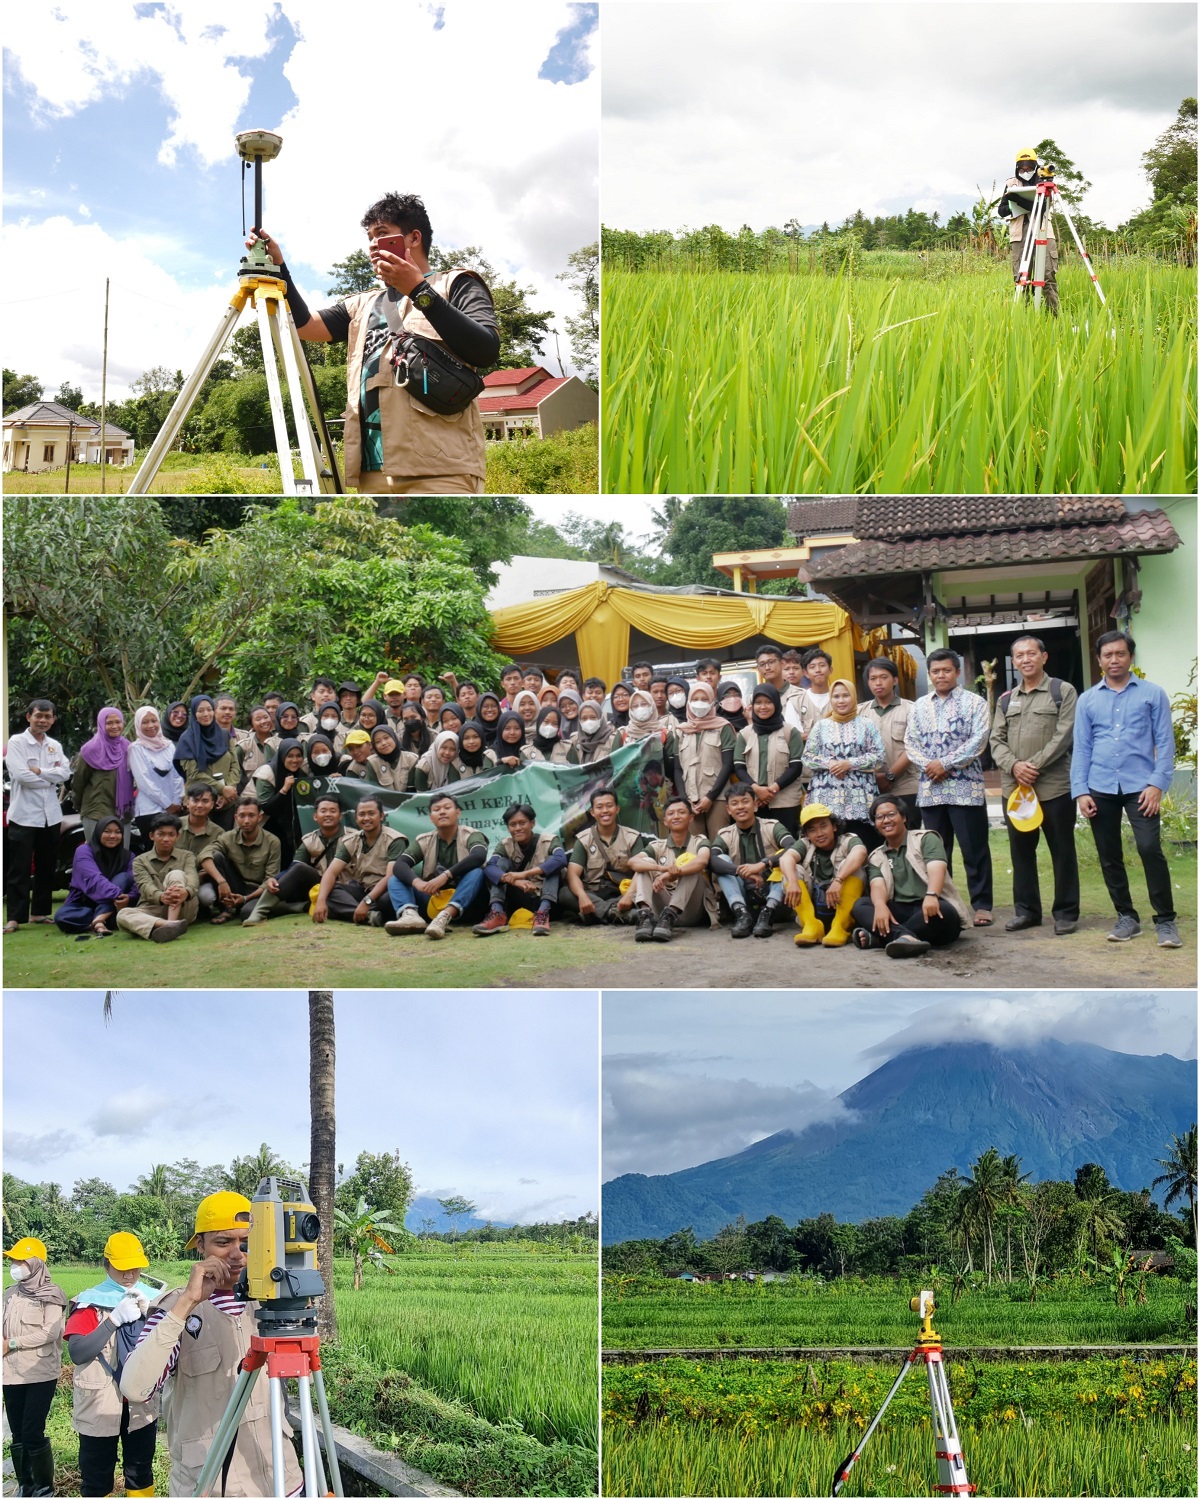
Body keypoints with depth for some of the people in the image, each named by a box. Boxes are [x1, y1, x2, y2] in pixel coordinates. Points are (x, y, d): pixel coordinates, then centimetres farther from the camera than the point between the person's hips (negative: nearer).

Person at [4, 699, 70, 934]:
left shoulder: (55, 746, 12)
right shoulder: (16, 743, -3)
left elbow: (65, 773, -3)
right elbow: (21, 776, -16)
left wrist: (39, 771, -15)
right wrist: (52, 776, -7)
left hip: (51, 815, 5)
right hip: (24, 814, -5)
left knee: (47, 868, 11)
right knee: (19, 870, -5)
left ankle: (41, 911, 20)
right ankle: (14, 917, -4)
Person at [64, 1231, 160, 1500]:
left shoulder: (152, 1298, 5)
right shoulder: (89, 1302, -6)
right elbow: (77, 1353, -17)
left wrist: (150, 1313, -15)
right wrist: (115, 1319, -23)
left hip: (141, 1404, 3)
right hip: (99, 1405, -3)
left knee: (140, 1473, 12)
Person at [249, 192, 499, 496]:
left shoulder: (456, 284, 12)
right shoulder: (362, 305, 29)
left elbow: (486, 351, -6)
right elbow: (308, 327, 14)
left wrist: (420, 291, -9)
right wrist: (278, 268, 3)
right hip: (374, 471, 6)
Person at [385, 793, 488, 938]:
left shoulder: (470, 835, -3)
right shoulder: (424, 841, 6)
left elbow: (479, 856, -26)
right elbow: (399, 864, -10)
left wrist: (445, 876, -37)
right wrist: (417, 882, -31)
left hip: (465, 904, -3)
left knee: (476, 872, -29)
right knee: (395, 879, -10)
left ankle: (445, 916, -51)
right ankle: (411, 915, -41)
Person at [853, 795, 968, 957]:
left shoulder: (925, 839, 7)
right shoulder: (876, 857, 16)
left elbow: (936, 869, -12)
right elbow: (877, 885, -3)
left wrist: (931, 896, -35)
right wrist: (880, 906, -29)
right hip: (898, 911, 3)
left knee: (944, 910, -37)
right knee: (860, 905, -23)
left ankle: (877, 937, -47)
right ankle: (905, 936, -51)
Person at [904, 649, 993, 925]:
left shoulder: (974, 703, 1)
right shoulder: (920, 706, 14)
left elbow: (978, 741, -9)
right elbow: (910, 743, 9)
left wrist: (945, 763, -13)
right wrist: (927, 765, -9)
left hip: (965, 787, -4)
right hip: (930, 788, 4)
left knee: (974, 849, -1)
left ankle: (982, 905, 5)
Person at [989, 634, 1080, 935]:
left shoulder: (1063, 692, 1)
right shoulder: (1006, 699, 16)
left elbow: (1063, 736, -8)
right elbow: (997, 740, 9)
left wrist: (1034, 766, -14)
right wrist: (1014, 766, -10)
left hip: (1054, 785, -5)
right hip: (1014, 787, 5)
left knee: (1062, 851, 1)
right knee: (1021, 851, 9)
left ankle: (1066, 913, 8)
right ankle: (1026, 910, 18)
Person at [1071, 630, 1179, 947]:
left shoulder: (1152, 694, 4)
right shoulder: (1087, 700, 11)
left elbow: (1164, 742, 1)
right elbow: (1082, 748, 9)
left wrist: (1157, 783, -10)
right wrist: (1080, 791, 1)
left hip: (1140, 786, -3)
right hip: (1100, 789, 3)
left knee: (1150, 849, -14)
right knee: (1109, 856, 7)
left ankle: (1165, 920, -6)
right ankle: (1126, 916, 19)